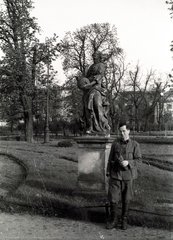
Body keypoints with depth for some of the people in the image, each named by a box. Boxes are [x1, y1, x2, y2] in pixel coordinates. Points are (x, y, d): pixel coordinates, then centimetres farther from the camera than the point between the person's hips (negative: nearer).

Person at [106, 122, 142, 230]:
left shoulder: (135, 145, -1)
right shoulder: (115, 143, 5)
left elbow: (139, 159, -4)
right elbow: (110, 159, 9)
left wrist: (128, 162, -20)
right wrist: (108, 173, 7)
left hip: (128, 176, -1)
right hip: (115, 175, 1)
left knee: (126, 199, 8)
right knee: (113, 198, 0)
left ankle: (124, 220, 24)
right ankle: (113, 220, 15)